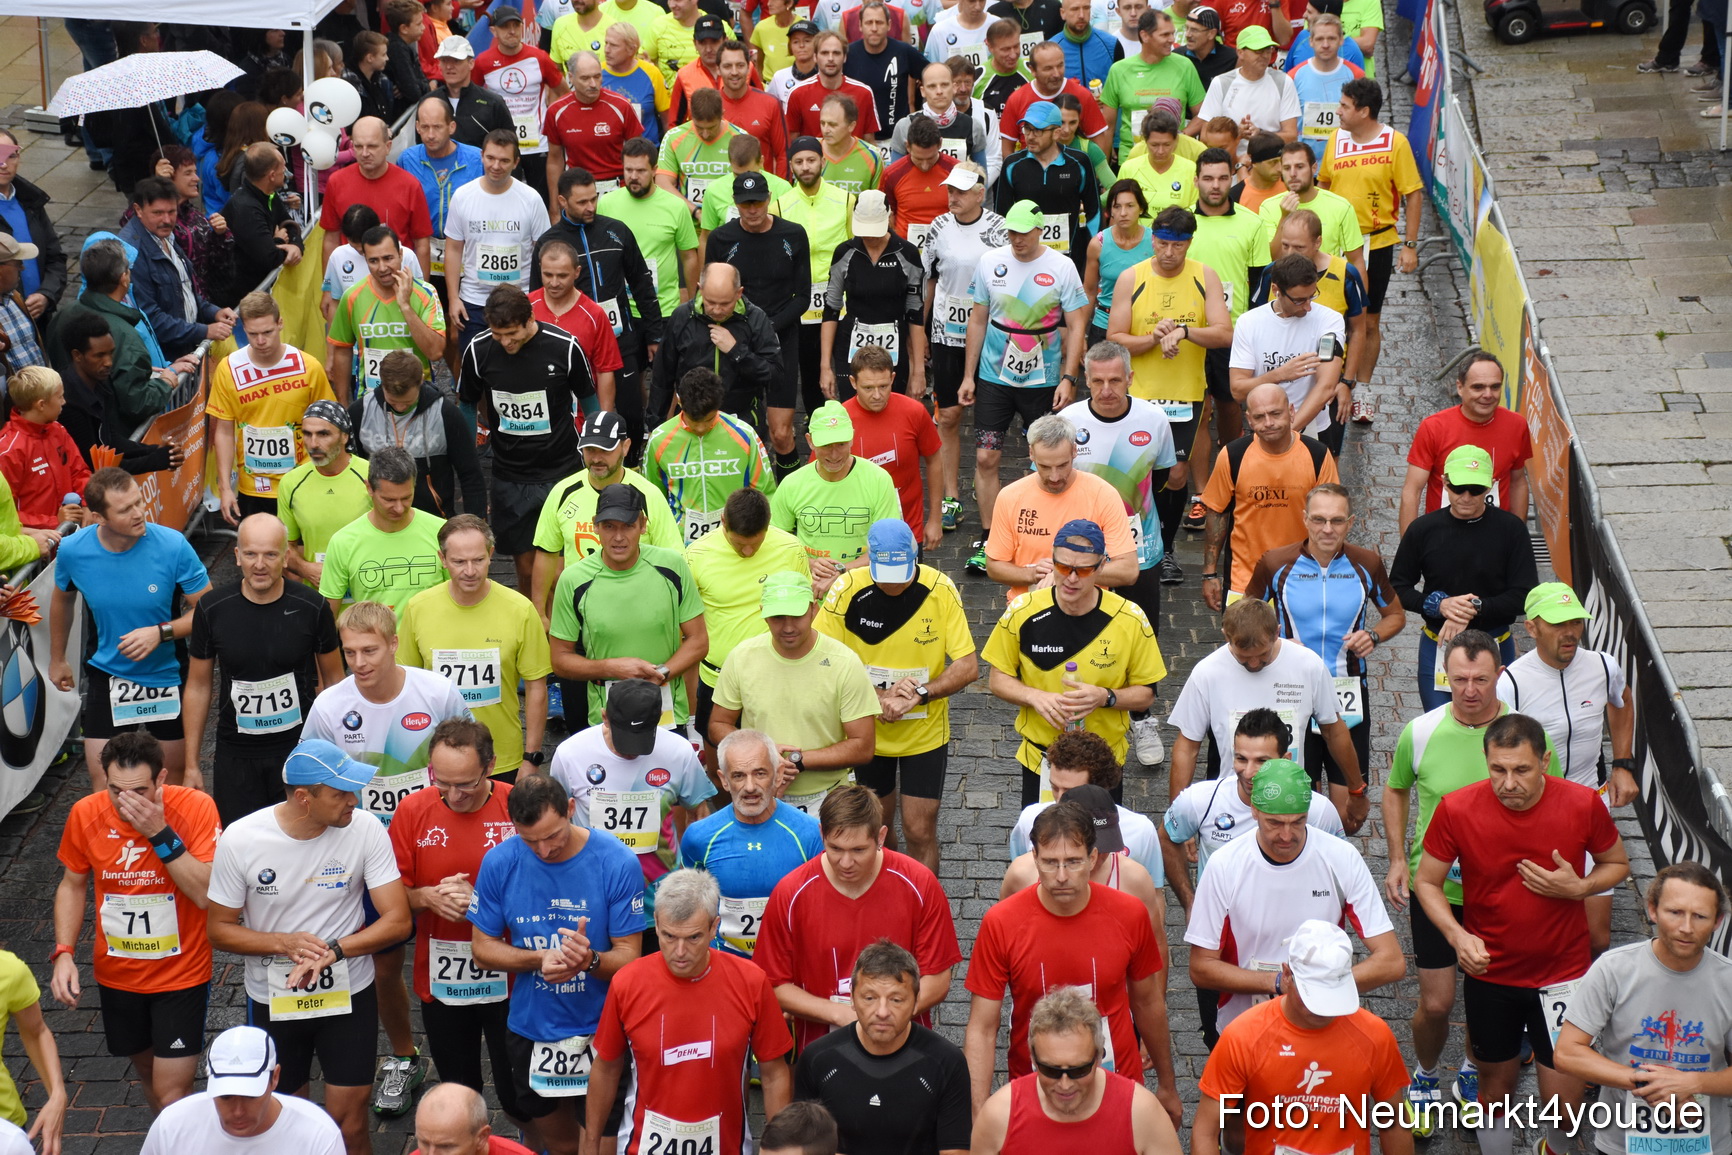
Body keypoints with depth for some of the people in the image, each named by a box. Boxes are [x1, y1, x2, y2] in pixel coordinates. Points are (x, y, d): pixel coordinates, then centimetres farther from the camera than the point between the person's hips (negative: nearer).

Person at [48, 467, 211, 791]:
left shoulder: (173, 546, -23)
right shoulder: (73, 550, -15)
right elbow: (63, 599, 8)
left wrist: (160, 632, -30)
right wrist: (57, 659, 19)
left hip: (168, 676, -1)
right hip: (107, 676, 1)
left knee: (177, 776, 15)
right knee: (103, 785, 1)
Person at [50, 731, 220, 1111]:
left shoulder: (194, 809, -21)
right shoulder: (85, 814, -11)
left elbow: (209, 894, -27)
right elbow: (72, 884, 5)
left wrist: (161, 833, -32)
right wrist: (64, 952, -7)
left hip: (181, 975, -4)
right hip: (117, 975, 4)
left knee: (171, 1096, -6)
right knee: (146, 1069, 22)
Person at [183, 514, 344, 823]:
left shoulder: (311, 607, -8)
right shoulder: (212, 609, -6)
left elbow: (334, 677, 4)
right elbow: (198, 685, 4)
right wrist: (191, 764, 3)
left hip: (300, 749, -1)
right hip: (235, 757, 1)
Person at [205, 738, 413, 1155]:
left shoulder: (365, 832, -16)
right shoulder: (241, 840, -16)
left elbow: (398, 920, -14)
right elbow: (220, 929, -6)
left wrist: (332, 950, -27)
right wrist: (283, 943, -23)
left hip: (349, 995, 0)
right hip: (273, 1000, 1)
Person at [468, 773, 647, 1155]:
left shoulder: (617, 862, -15)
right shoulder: (500, 863, -8)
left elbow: (628, 956, -11)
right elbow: (483, 949, -1)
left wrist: (590, 960, -33)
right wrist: (540, 959, -19)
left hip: (600, 1032, -2)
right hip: (532, 1033, 3)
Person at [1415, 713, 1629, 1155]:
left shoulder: (1583, 804, -15)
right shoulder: (1456, 809, -17)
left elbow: (1617, 864, 3)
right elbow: (1426, 881, -5)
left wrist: (1580, 887, -19)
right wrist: (1457, 935, -22)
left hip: (1562, 974, 0)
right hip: (1489, 974, 0)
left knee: (1564, 1100, 1)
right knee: (1496, 1087, 14)